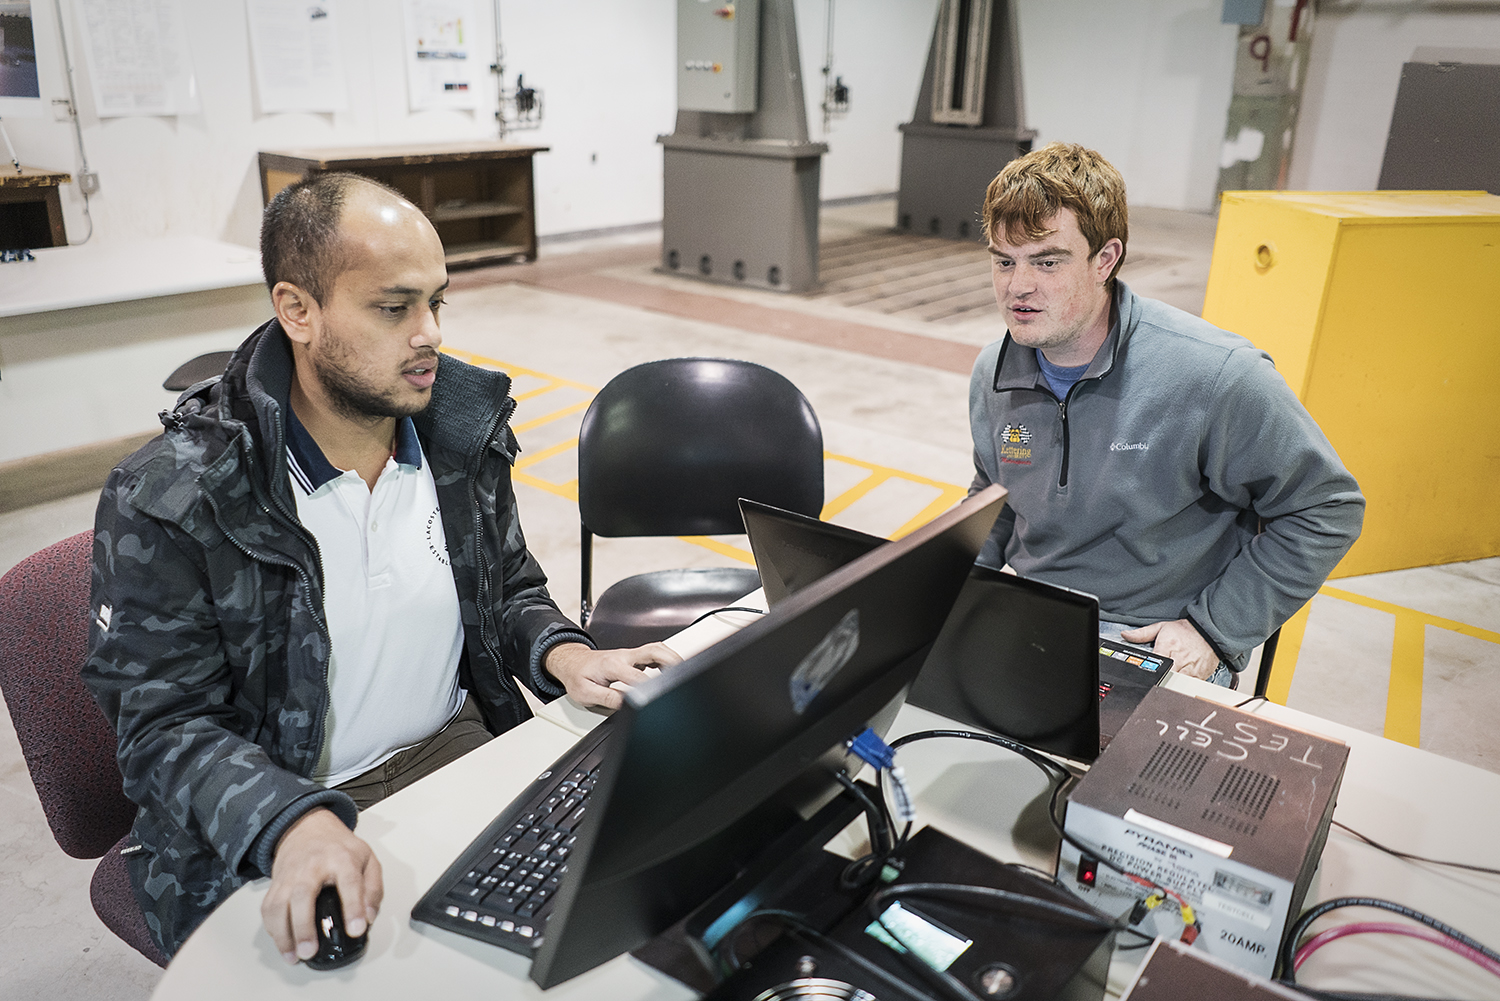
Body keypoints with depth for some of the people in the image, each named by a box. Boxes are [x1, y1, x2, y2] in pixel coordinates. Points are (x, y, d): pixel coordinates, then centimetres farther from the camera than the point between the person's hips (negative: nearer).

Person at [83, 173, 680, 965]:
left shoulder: (463, 431, 0)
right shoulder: (164, 505, -15)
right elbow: (165, 726, -12)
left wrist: (564, 655, -11)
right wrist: (293, 824, -30)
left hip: (458, 750, 5)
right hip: (260, 842, -4)